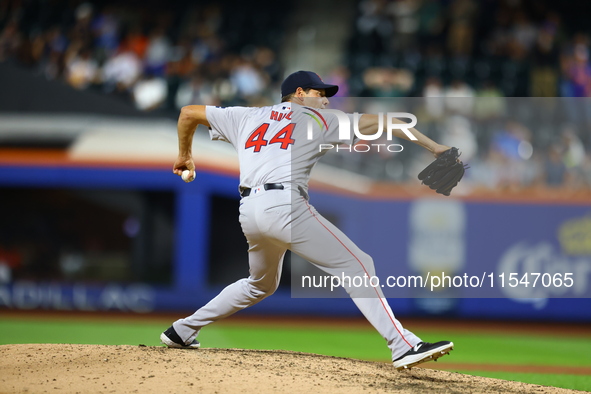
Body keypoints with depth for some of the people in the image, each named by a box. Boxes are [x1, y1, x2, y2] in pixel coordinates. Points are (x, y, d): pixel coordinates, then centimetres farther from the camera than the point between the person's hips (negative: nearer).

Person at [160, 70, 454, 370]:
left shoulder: (246, 118, 26)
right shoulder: (318, 120, 15)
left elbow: (188, 113, 32)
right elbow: (381, 122, 12)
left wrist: (184, 156, 46)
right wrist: (432, 146, 13)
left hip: (248, 212, 6)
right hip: (284, 204, -6)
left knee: (261, 284, 30)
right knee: (356, 266, -6)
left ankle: (182, 331, 32)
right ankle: (404, 346, -18)